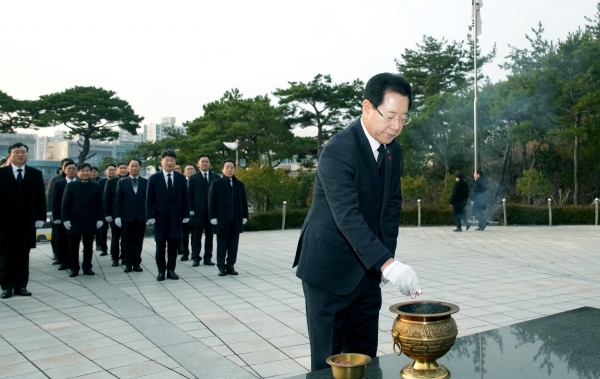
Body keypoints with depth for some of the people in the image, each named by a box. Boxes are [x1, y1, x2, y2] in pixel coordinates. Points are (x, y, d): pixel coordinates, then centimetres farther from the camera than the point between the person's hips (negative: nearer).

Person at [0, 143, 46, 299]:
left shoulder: (36, 174, 8)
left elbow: (41, 198, 7)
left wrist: (40, 217, 0)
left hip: (27, 221, 2)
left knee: (23, 255, 5)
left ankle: (21, 285, 12)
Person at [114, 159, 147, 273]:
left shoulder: (146, 182, 4)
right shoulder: (122, 183, 6)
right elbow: (117, 201, 4)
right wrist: (117, 216, -3)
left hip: (141, 217, 0)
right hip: (127, 217, 0)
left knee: (138, 242, 5)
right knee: (127, 242, 4)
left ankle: (137, 263, 12)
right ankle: (128, 263, 10)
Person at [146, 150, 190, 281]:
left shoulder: (181, 178, 6)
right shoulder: (154, 178, 1)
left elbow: (185, 198, 6)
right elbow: (149, 199, -1)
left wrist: (186, 215, 1)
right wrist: (150, 216, -8)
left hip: (176, 216, 1)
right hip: (160, 216, -1)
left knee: (173, 244, 3)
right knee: (160, 245, 4)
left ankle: (171, 270, 12)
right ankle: (161, 271, 13)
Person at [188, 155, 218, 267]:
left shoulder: (215, 177, 8)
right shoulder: (193, 178, 5)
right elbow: (189, 195, 2)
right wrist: (191, 210, -7)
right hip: (197, 212, -1)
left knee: (209, 236, 6)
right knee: (196, 237, 3)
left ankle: (208, 258, 13)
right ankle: (196, 258, 9)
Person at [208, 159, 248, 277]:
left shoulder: (240, 185, 10)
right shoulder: (216, 184, 2)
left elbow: (244, 201, 11)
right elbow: (212, 202, -1)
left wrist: (245, 216, 5)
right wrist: (213, 217, -8)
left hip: (236, 220, 3)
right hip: (222, 220, -3)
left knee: (233, 244, 5)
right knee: (222, 245, 2)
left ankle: (230, 266, 13)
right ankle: (221, 267, 9)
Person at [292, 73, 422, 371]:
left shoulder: (393, 150, 4)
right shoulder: (338, 149, -21)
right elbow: (347, 216, -30)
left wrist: (388, 258, 3)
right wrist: (387, 264, -37)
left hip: (367, 269, 7)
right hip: (329, 268, -7)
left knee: (364, 357, 12)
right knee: (328, 360, 3)